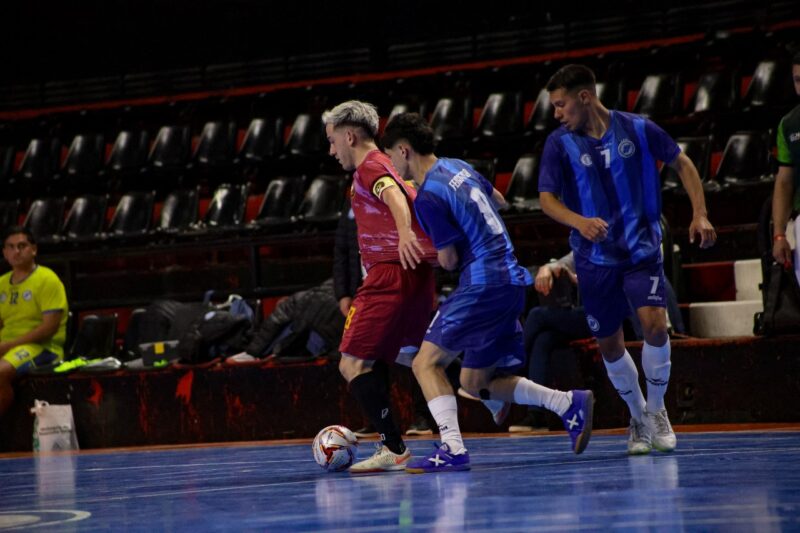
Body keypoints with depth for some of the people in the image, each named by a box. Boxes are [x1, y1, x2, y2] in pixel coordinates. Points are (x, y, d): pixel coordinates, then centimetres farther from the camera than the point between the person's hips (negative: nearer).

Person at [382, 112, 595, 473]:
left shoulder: (428, 196, -14)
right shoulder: (459, 166, 14)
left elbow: (449, 260, -10)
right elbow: (498, 200, 32)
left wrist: (441, 253, 12)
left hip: (482, 285, -9)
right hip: (512, 280, 9)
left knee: (427, 362, -9)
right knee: (475, 383, 14)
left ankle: (452, 449, -22)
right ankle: (570, 404, 5)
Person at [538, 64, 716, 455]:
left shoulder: (637, 129, -6)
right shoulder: (559, 143, -5)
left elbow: (681, 162, 7)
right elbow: (547, 198, -12)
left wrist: (699, 213, -2)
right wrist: (580, 222, -32)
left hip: (641, 249, -1)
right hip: (594, 258, 2)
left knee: (654, 323, -20)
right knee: (609, 345, 5)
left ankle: (657, 410, 1)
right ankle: (638, 418, 27)